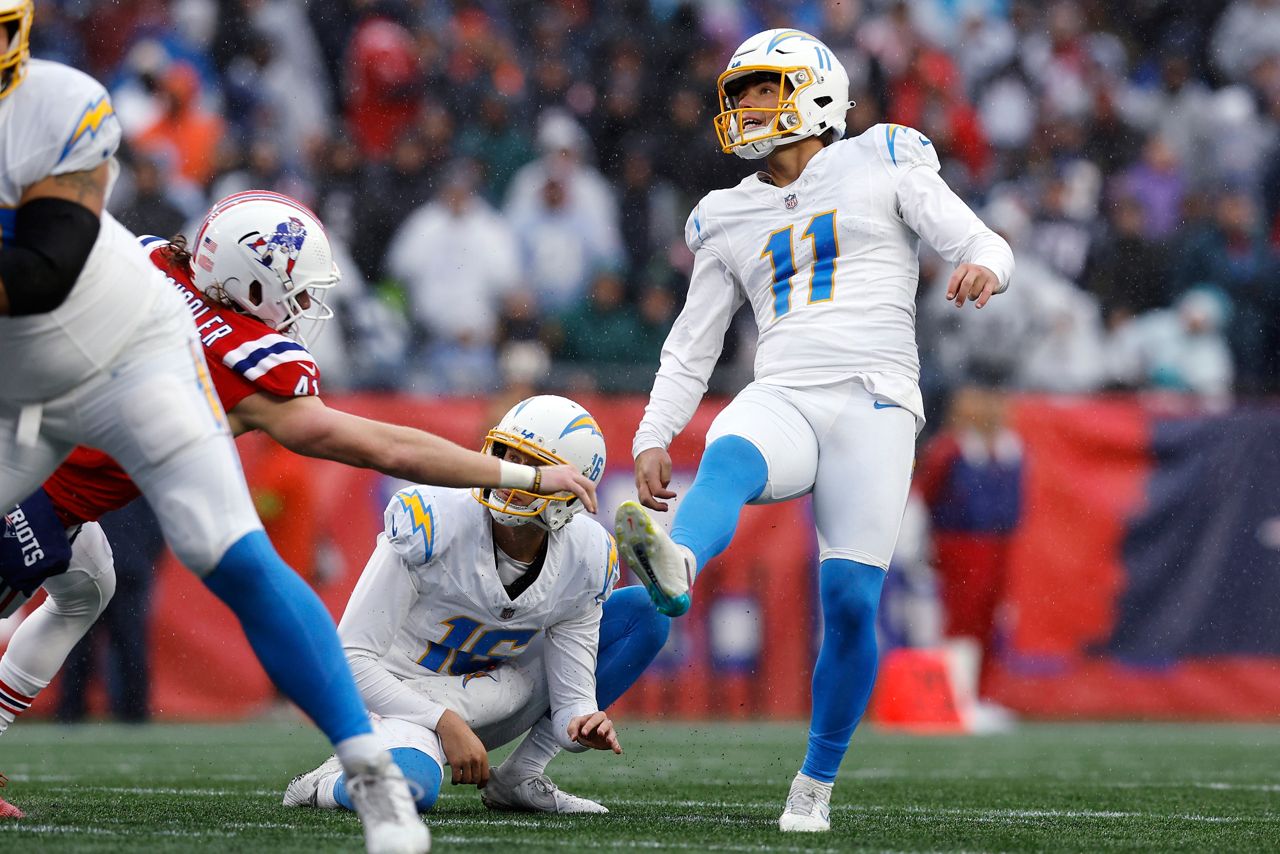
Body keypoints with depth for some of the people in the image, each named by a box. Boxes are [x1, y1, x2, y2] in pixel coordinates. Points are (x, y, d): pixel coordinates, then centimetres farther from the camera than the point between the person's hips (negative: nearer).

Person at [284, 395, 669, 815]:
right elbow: (352, 658, -23)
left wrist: (582, 725, -32)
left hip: (482, 702, 6)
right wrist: (445, 723, -29)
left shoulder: (587, 557, -11)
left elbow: (571, 697, -8)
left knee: (643, 614, -3)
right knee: (408, 786, -42)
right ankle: (329, 785, -3)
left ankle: (520, 777, -3)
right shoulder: (432, 524, -26)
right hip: (397, 698, -6)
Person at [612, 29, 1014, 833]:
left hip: (872, 405, -2)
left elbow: (983, 243, 5)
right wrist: (654, 437, 13)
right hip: (781, 402, 2)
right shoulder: (730, 219, 22)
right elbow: (692, 346, 25)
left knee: (850, 603, -12)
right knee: (730, 459, -35)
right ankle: (674, 569, -68)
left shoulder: (883, 164, 11)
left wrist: (982, 267, -19)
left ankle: (817, 782, 4)